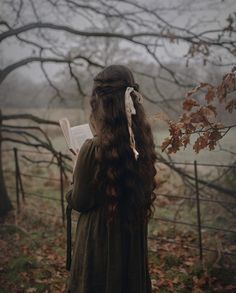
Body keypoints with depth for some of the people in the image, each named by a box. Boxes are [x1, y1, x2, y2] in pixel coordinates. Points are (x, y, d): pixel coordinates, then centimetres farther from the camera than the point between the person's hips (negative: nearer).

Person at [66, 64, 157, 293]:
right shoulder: (141, 141, -7)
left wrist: (70, 194, 9)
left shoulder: (93, 149, -24)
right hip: (134, 235, 5)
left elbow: (80, 202, -13)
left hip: (100, 236, -5)